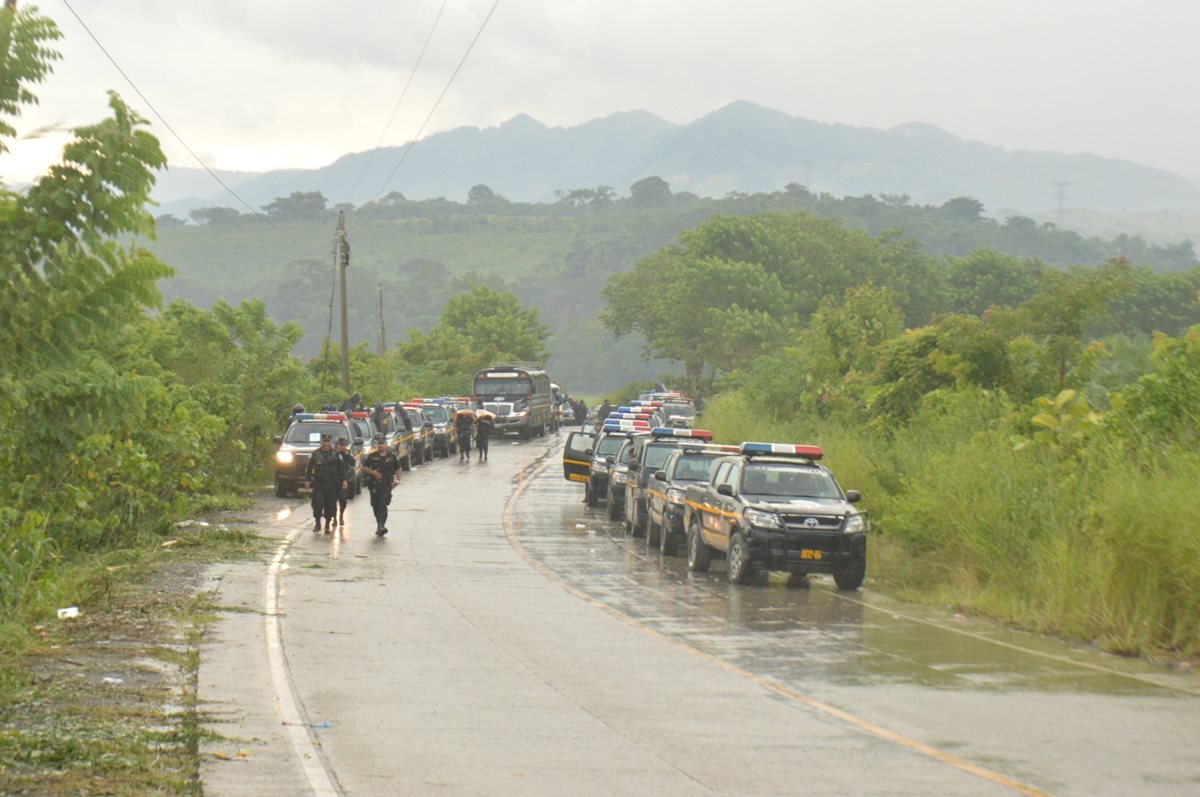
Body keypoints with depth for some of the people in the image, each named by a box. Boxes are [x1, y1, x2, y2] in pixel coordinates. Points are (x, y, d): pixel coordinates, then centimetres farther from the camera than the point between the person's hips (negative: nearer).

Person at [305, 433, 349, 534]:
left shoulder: (335, 454, 5)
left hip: (331, 484, 1)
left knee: (330, 505, 2)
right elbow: (309, 468, 8)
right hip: (318, 483, -1)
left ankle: (328, 525, 12)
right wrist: (307, 480, 3)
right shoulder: (316, 454, 5)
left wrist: (344, 480, -4)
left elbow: (342, 468, 4)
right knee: (317, 503, -13)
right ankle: (317, 523, -2)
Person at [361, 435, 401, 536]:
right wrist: (372, 472, -9)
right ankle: (379, 525, 27)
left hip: (387, 485, -2)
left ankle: (382, 526, -23)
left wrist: (396, 479, 0)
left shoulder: (392, 456, 2)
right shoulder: (372, 456, 3)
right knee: (375, 506, 9)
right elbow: (363, 467, 7)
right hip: (374, 485, 2)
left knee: (383, 505, -17)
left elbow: (398, 469, 13)